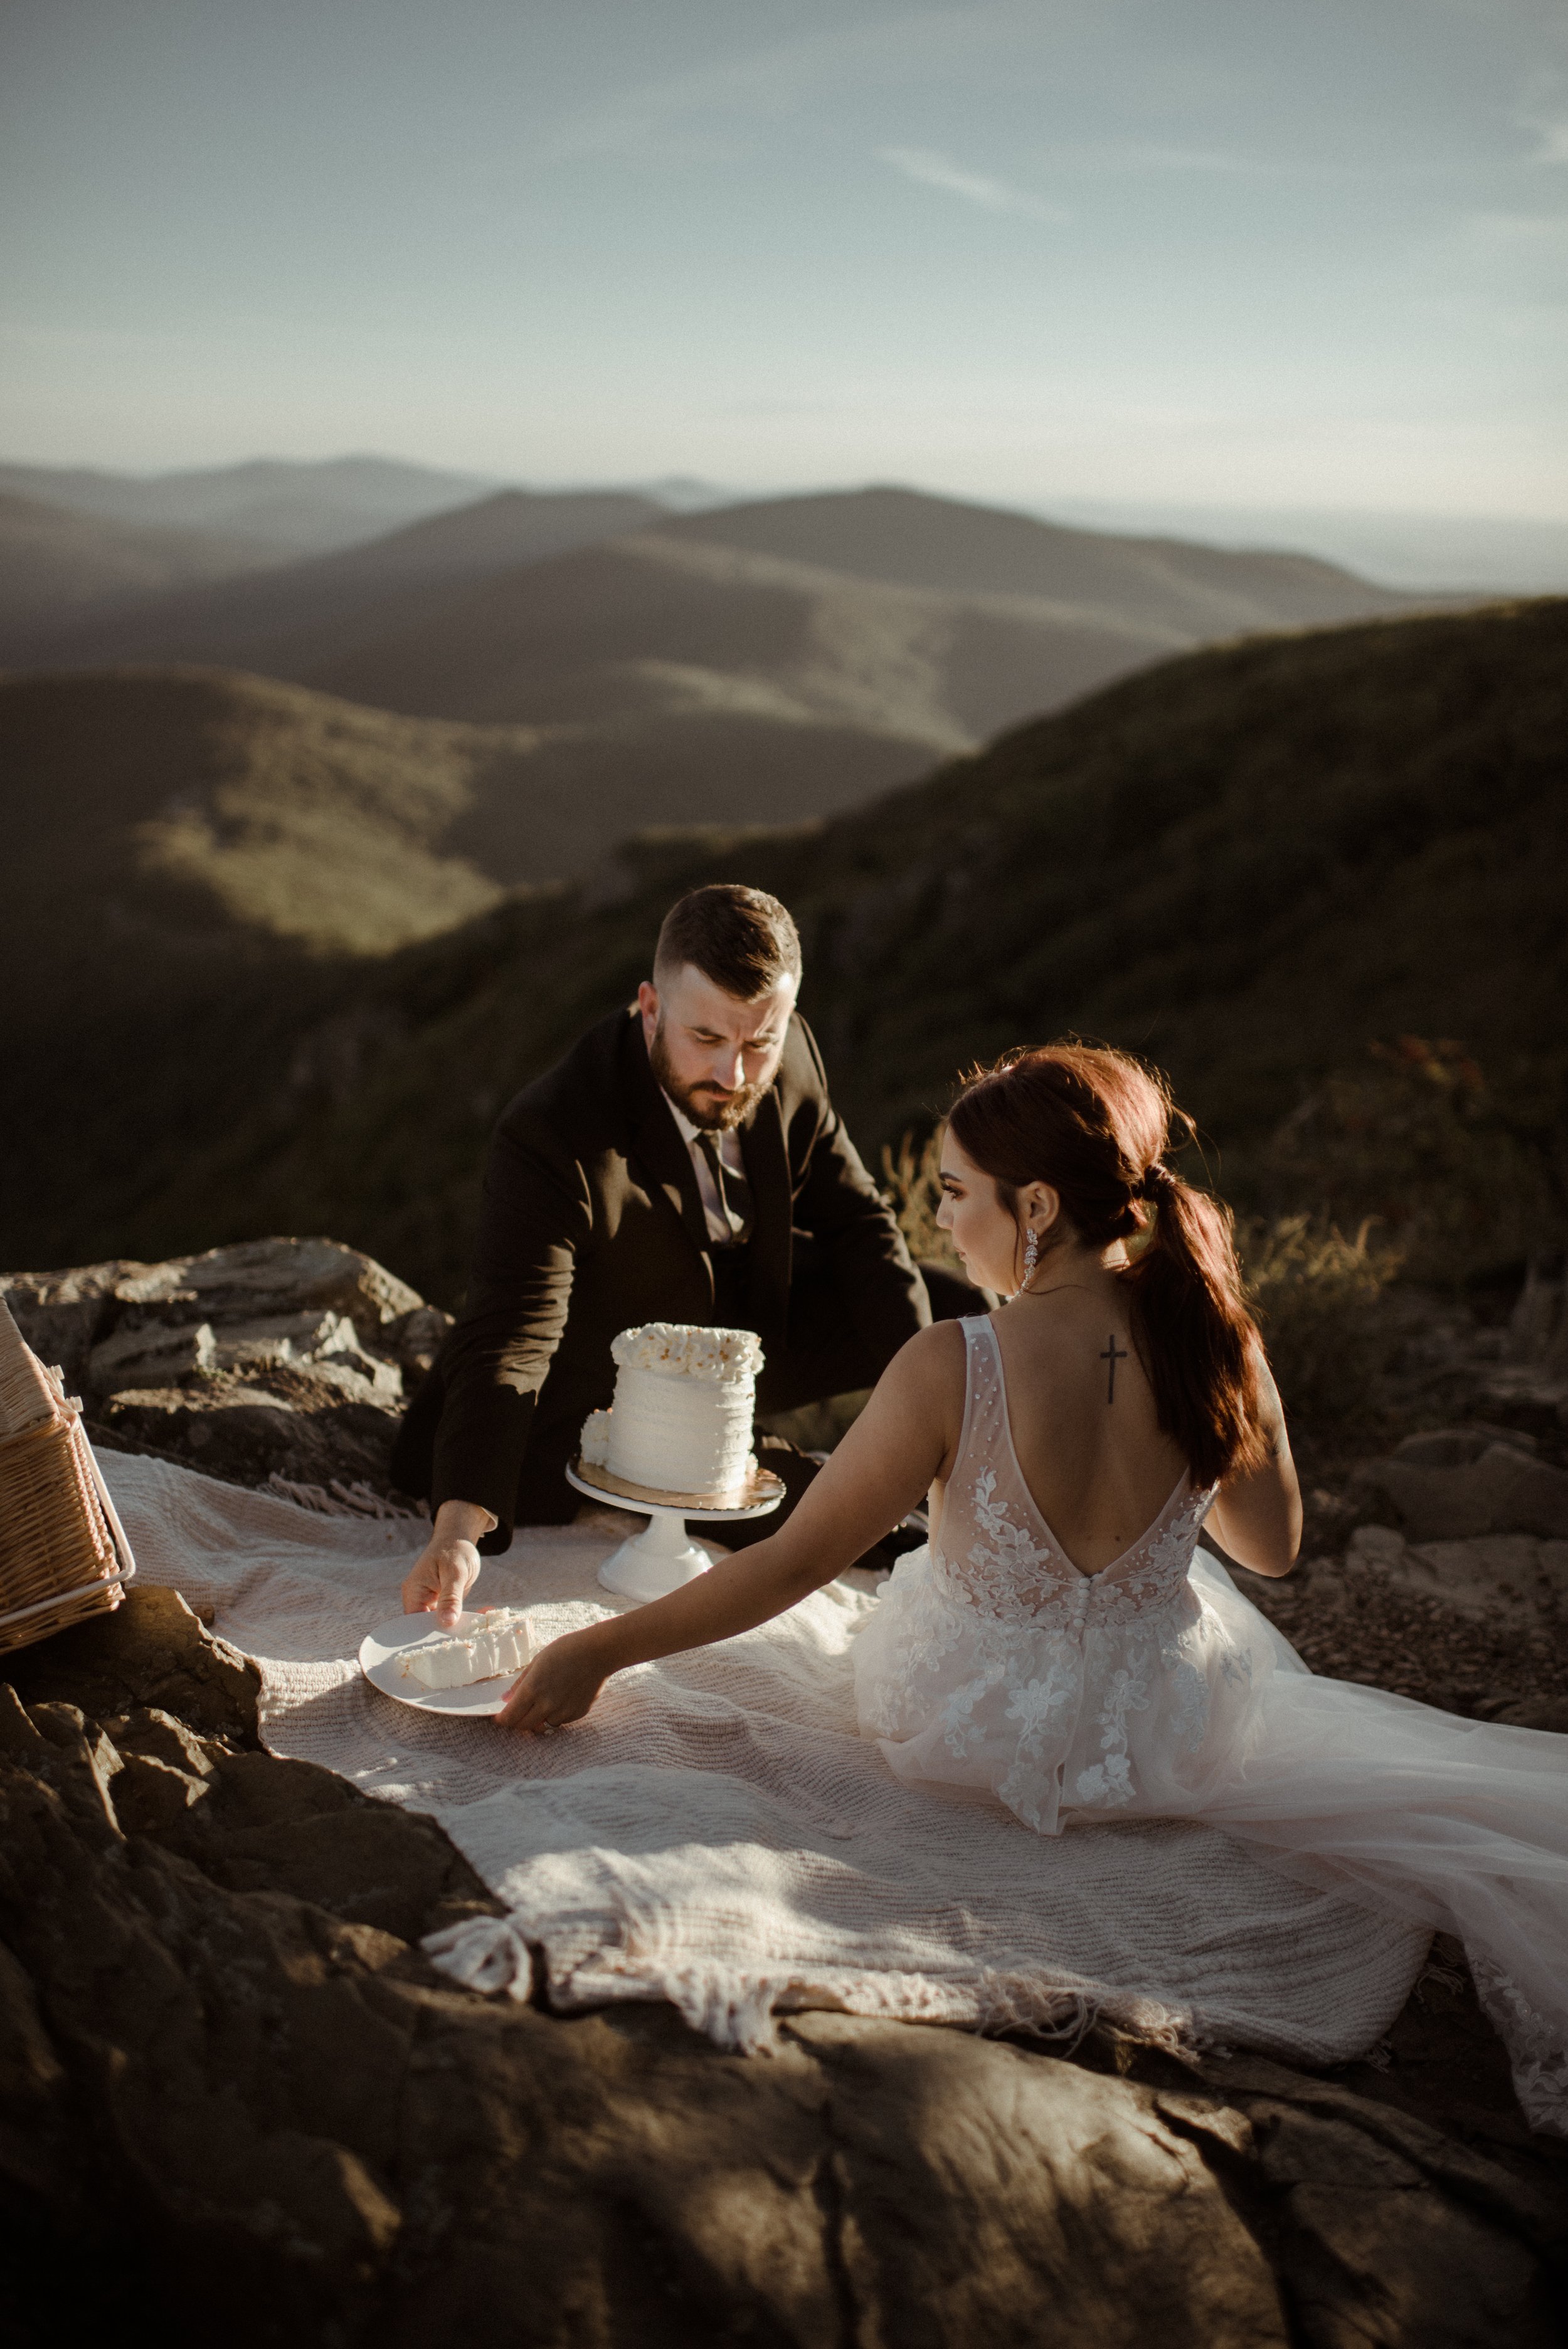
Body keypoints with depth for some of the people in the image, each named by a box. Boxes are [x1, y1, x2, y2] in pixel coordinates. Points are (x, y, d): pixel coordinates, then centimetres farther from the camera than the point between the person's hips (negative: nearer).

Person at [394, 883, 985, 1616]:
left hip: (747, 1325, 4)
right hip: (600, 1398, -3)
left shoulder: (792, 1059, -18)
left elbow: (855, 1222, -5)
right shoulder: (549, 1138, -36)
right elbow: (507, 1341, -41)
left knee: (960, 1314, -8)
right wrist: (458, 1527, -55)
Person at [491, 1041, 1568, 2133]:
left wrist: (599, 1650, -9)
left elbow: (796, 1562, -20)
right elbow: (1274, 1547, -1)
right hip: (1168, 1730, 1)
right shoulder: (1213, 1343, -18)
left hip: (975, 1728, -1)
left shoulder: (954, 1370, -29)